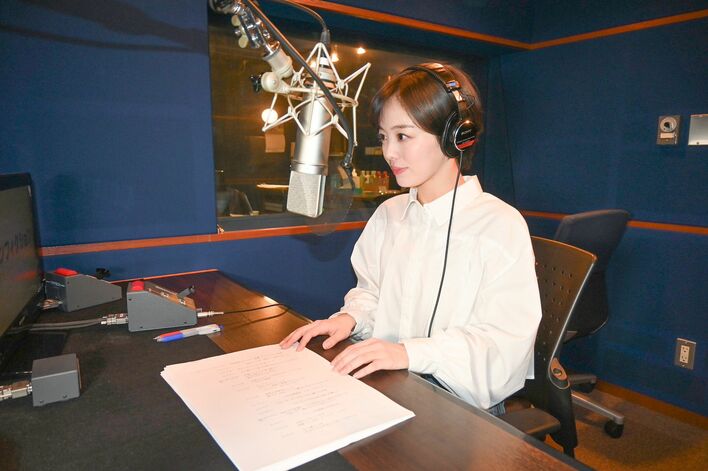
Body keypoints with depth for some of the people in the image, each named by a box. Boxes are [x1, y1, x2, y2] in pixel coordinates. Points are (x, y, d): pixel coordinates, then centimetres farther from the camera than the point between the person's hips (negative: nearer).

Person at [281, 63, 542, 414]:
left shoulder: (501, 225, -12)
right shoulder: (387, 214, 10)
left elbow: (505, 337, -17)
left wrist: (411, 352, -27)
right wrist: (350, 316, -4)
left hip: (461, 399, -5)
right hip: (387, 384, 6)